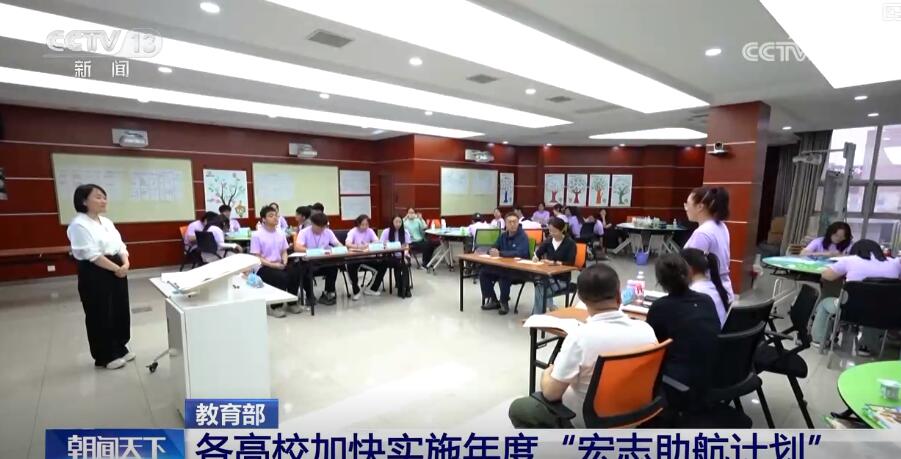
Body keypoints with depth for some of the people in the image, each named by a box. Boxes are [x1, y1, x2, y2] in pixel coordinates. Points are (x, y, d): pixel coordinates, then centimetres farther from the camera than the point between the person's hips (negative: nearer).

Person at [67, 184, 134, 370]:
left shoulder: (107, 222, 11)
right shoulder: (79, 225, -14)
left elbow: (120, 245, 8)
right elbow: (93, 255, -20)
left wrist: (125, 264, -9)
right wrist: (116, 269, -18)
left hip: (117, 271, 8)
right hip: (95, 274, -8)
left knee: (121, 310, 14)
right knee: (100, 315, 4)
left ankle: (120, 348, 31)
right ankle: (104, 357, 18)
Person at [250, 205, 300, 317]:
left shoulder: (280, 233, 8)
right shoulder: (256, 235, -8)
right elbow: (256, 258, -9)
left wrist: (284, 262, -8)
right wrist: (273, 265, -20)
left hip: (279, 265, 5)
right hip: (263, 267, -5)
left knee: (295, 273, -22)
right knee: (281, 277, -31)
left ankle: (292, 303, 0)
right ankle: (275, 306, -7)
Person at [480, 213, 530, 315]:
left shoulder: (523, 236, -12)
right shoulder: (503, 235, 8)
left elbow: (520, 253, -28)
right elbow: (492, 249, 9)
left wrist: (500, 253, -31)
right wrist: (492, 252, -17)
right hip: (503, 267, 7)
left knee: (504, 276, -36)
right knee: (483, 272, -8)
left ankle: (504, 303, -13)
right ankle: (493, 300, 3)